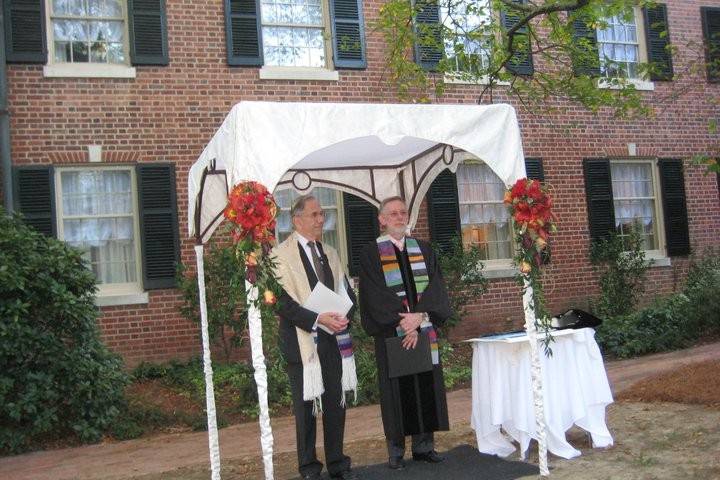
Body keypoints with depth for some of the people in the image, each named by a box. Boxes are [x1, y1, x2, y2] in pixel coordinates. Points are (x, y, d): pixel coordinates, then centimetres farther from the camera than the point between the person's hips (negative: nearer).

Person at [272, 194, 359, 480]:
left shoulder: (330, 253, 14)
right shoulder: (281, 255, -8)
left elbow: (347, 292, 14)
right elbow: (283, 302, -15)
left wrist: (344, 317, -7)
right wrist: (317, 319, -23)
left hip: (333, 339, 6)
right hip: (302, 341, -6)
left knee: (336, 404, 12)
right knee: (305, 407, 3)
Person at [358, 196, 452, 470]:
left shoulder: (423, 250, 11)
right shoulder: (372, 253, -1)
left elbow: (435, 286, 1)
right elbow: (375, 295, -9)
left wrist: (419, 316, -16)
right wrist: (403, 322, -17)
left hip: (425, 331, 4)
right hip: (391, 332, -4)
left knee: (426, 386, 6)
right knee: (397, 390, 0)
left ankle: (424, 445, 16)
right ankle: (395, 451, 8)